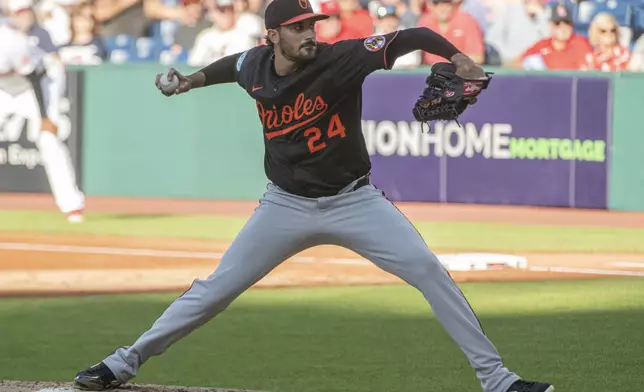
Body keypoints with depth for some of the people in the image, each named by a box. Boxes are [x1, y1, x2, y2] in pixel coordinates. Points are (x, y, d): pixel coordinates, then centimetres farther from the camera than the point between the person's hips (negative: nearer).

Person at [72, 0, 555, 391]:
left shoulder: (341, 58, -18)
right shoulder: (256, 66, -5)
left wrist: (457, 57, -38)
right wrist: (193, 81, 14)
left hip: (353, 201, -2)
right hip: (286, 206, 2)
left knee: (429, 270, -15)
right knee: (217, 287, 1)